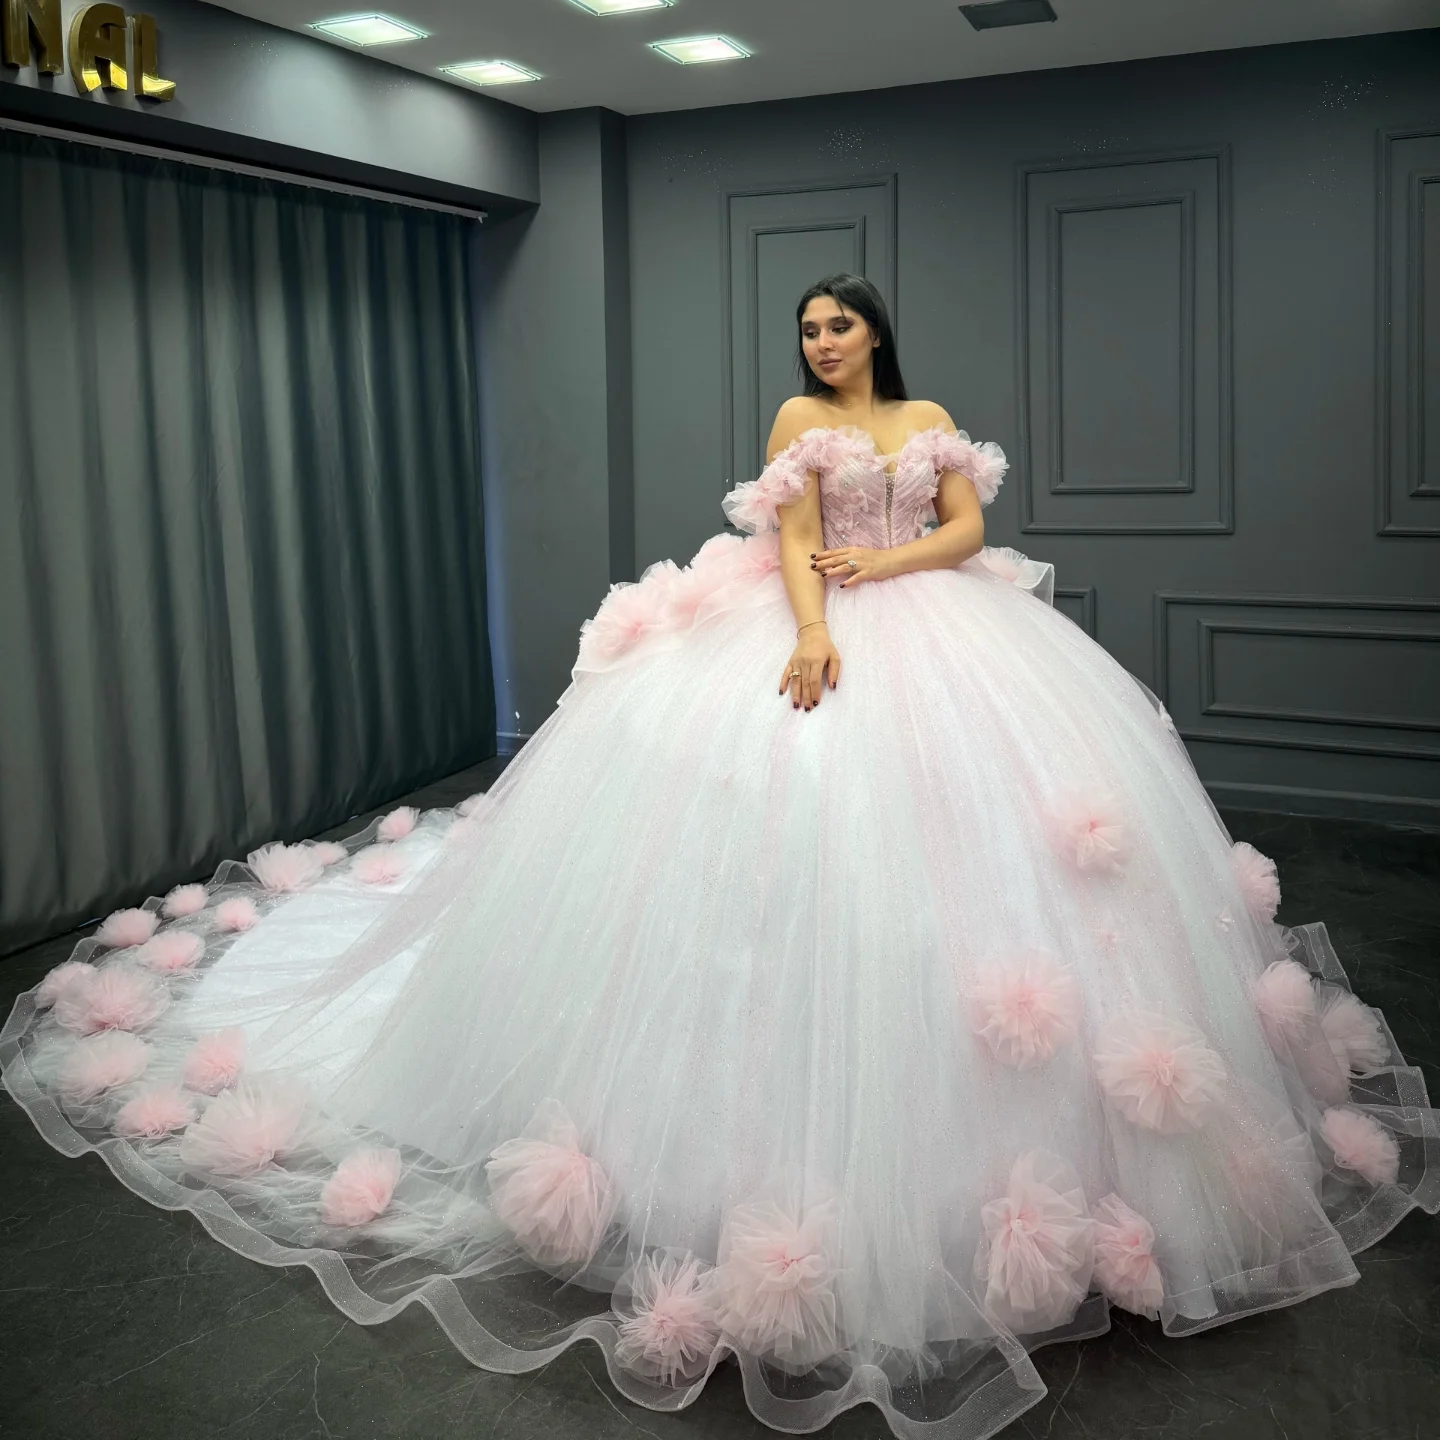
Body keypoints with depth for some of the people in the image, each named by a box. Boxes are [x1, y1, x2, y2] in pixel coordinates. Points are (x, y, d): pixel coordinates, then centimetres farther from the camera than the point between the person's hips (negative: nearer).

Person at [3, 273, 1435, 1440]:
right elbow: (793, 534, -5)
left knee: (970, 834, -5)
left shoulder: (931, 418, 17)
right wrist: (812, 631, -22)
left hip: (940, 635, 4)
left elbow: (969, 527, 9)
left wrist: (886, 560, -7)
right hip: (819, 634, -3)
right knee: (798, 842, -15)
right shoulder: (798, 414, 7)